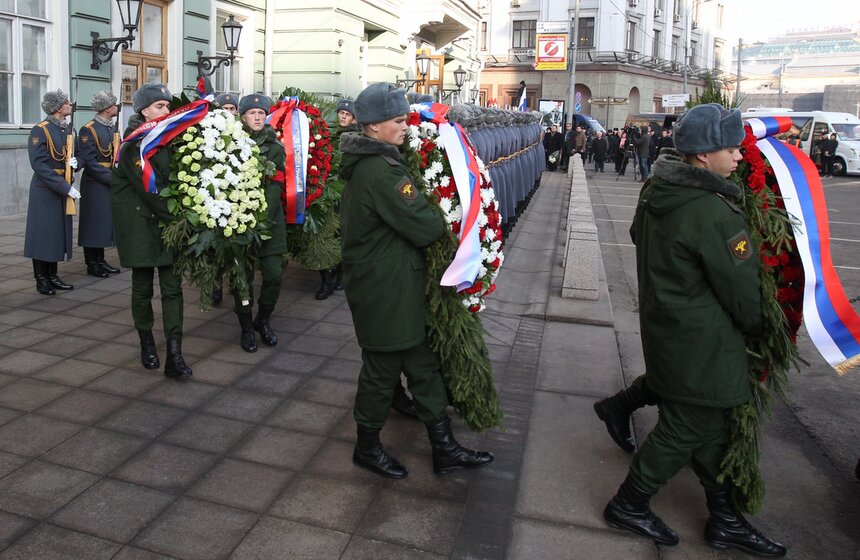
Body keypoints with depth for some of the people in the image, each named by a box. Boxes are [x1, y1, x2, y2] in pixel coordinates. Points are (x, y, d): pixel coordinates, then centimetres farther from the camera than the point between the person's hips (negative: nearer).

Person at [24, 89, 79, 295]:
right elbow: (40, 165, -18)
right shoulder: (40, 131, -12)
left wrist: (76, 162, -6)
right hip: (45, 191, -7)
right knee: (42, 234, 0)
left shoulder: (69, 130, 10)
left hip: (64, 189, 7)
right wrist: (66, 187, -23)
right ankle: (41, 280, 9)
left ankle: (52, 276, 21)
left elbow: (79, 156, 19)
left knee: (60, 233, 11)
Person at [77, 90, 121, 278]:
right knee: (94, 224, 0)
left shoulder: (113, 129, 13)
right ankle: (92, 264, 9)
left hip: (111, 183, 7)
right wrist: (111, 178, -18)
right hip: (95, 184, -7)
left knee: (106, 223, 11)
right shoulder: (88, 130, -10)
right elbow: (89, 161, -16)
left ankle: (100, 261, 21)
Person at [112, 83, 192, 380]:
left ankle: (174, 356, -6)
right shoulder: (133, 144, -9)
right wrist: (175, 218, -19)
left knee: (172, 286, -4)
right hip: (139, 220, -5)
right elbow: (148, 189, -17)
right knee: (143, 286, 6)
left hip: (168, 220, 5)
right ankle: (147, 344, 26)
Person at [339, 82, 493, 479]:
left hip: (395, 287, 10)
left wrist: (431, 219, 5)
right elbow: (423, 228, -21)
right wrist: (447, 219, -3)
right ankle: (367, 448, 29)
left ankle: (444, 448, 26)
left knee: (422, 364, 15)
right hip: (384, 290, -10)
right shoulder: (381, 171, -22)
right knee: (382, 368, 7)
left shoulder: (365, 164, 11)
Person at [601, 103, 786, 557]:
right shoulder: (714, 214, -25)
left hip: (665, 326, 9)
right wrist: (756, 326, 3)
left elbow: (639, 236, 19)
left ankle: (724, 519, 36)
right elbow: (741, 289, -16)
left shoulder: (656, 191, 1)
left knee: (711, 422, 20)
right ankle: (629, 505, 26)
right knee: (686, 428, 8)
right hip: (701, 343, -9)